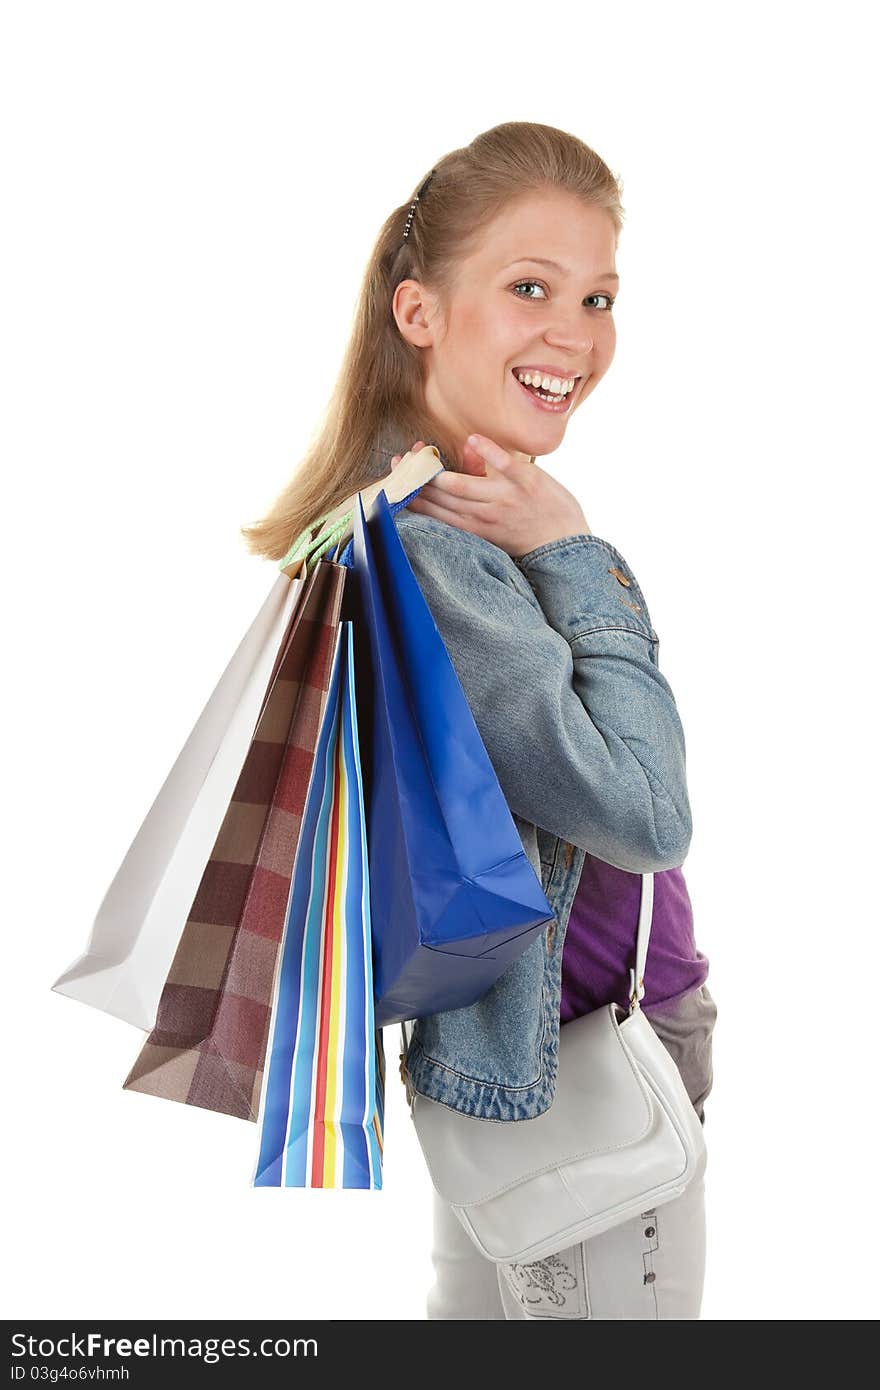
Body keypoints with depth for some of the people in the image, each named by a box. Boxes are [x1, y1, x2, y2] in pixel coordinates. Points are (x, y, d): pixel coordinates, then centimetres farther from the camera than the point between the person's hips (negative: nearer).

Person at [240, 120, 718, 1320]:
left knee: (478, 1307, 25)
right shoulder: (427, 547, -28)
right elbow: (643, 814, -26)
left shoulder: (491, 517, 3)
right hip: (581, 1087, -10)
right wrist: (576, 561, -22)